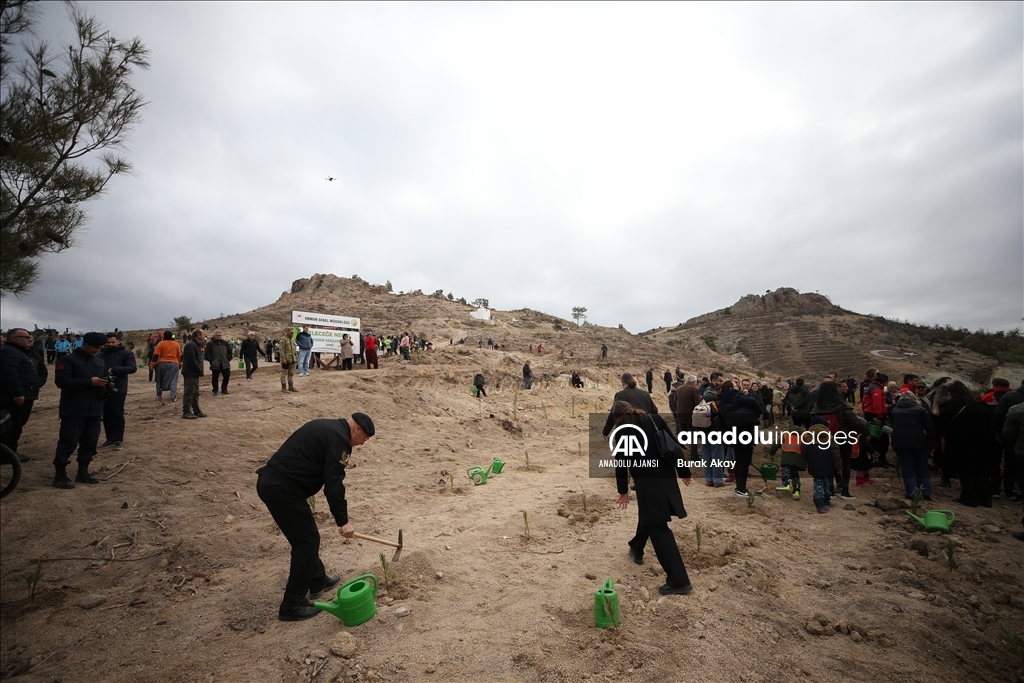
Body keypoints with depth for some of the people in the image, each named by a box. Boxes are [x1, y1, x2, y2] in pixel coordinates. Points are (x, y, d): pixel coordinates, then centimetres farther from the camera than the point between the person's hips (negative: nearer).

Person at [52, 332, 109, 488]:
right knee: (68, 442, -4)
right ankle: (59, 475, 7)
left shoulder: (99, 362, 15)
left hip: (94, 410, 7)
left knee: (90, 442, 10)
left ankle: (83, 472, 21)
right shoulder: (68, 360, -7)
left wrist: (105, 385, -3)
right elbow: (61, 381, -18)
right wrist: (89, 382, -22)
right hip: (73, 411, -7)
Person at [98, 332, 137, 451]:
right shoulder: (101, 354, 11)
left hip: (119, 389, -4)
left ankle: (118, 440, 7)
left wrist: (115, 369, -22)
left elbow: (132, 368, -12)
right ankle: (110, 439, 21)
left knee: (118, 414, -1)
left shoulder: (126, 354, 0)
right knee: (106, 414, 10)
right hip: (104, 389, 4)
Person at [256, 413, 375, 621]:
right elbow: (334, 484, -16)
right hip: (283, 489, -10)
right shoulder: (339, 438, -13)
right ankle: (292, 606, 11)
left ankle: (318, 581, 37)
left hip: (269, 481, 10)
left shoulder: (326, 427, 17)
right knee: (307, 541, 1)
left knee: (305, 537, 22)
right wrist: (343, 521, -10)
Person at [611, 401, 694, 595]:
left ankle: (679, 580, -2)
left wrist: (623, 490, 7)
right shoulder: (655, 419, 6)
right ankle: (637, 549, 47)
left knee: (658, 528, 0)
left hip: (646, 481, -6)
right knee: (648, 515, 27)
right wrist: (684, 471, 13)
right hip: (666, 476, 6)